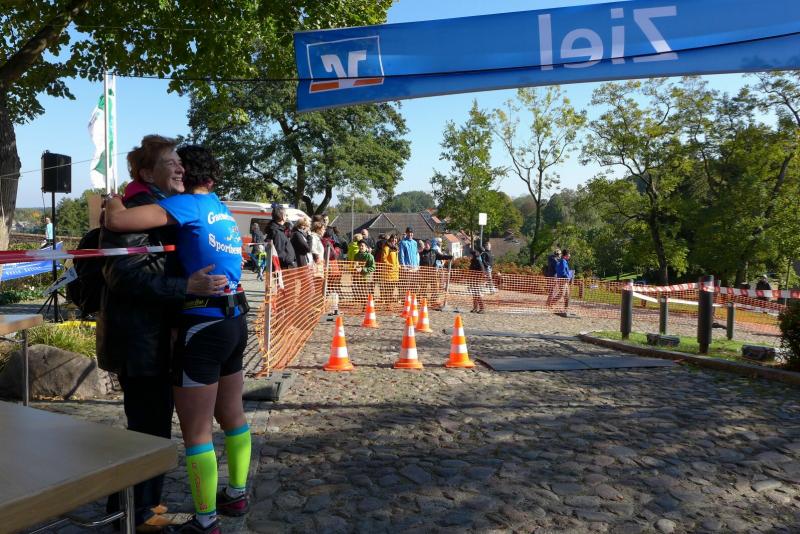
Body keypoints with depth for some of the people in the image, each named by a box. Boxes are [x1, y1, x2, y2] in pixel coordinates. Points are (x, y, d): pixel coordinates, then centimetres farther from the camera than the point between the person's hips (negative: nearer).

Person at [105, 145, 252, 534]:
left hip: (203, 326, -8)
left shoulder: (187, 204, -10)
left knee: (195, 431, 3)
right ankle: (237, 494, 37)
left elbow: (117, 222, -20)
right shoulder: (222, 211, 14)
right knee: (231, 415, 21)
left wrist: (114, 201, 2)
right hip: (234, 321, 9)